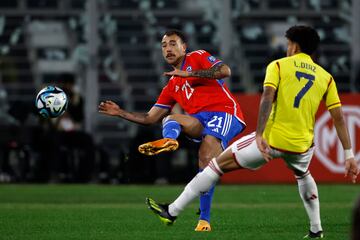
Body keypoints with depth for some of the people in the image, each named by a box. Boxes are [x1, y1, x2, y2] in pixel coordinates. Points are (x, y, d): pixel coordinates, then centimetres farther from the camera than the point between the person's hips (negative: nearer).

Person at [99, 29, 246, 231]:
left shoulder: (198, 58, 10)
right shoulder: (172, 86, 25)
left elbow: (225, 71, -8)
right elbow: (150, 118, 25)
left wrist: (188, 74, -9)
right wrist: (120, 113, 15)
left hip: (224, 113, -6)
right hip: (201, 121, 6)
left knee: (207, 162, -24)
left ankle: (204, 219, -25)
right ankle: (169, 140, -52)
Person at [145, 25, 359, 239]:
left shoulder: (278, 66, 2)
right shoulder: (326, 77, 10)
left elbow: (267, 97, -16)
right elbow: (339, 118, 6)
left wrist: (260, 135, -24)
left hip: (271, 140, -4)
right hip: (302, 146, 4)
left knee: (219, 164, 8)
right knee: (303, 175, 39)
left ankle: (173, 211, 8)